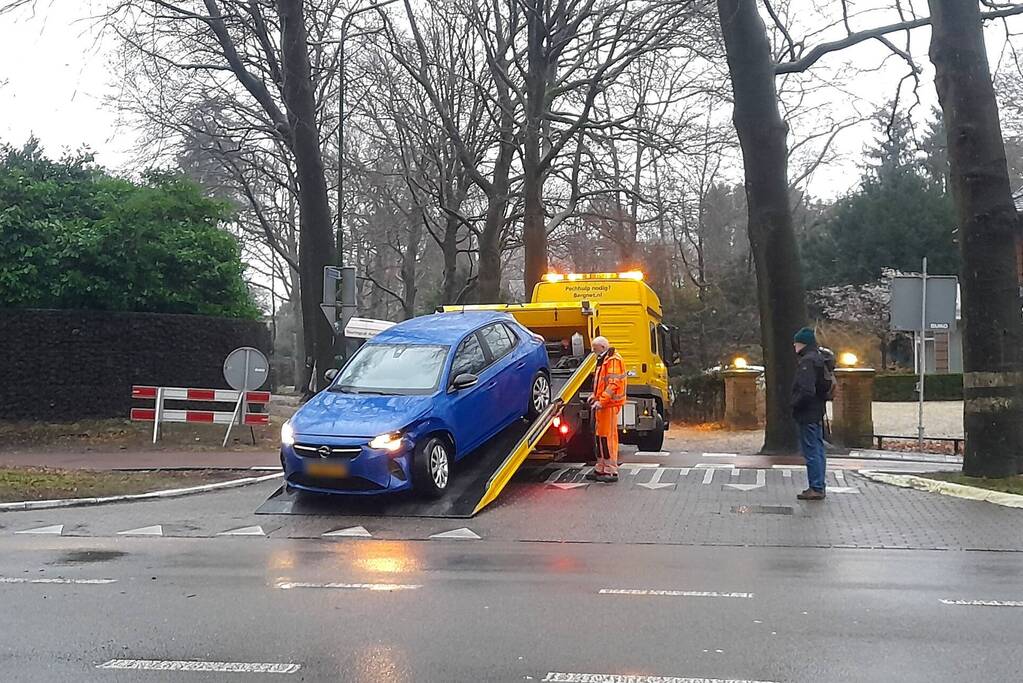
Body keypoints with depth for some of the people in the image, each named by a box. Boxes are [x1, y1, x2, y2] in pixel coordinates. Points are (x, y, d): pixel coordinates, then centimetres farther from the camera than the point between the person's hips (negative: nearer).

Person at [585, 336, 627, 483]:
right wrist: (595, 395, 15)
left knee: (608, 436, -9)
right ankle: (601, 468, 21)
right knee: (599, 436, 13)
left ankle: (611, 471, -6)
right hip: (601, 404, 10)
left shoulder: (614, 360, -13)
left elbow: (613, 384, -21)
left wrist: (601, 400, -24)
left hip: (609, 404, -10)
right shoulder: (602, 360, 20)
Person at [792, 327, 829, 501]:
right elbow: (826, 387, 20)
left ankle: (816, 488, -3)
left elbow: (806, 391, -25)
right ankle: (819, 487, 21)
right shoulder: (819, 359, 14)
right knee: (818, 449, 14)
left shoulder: (807, 361, -18)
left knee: (811, 451, -6)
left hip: (808, 414, -10)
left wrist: (795, 405, -12)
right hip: (817, 412, 10)